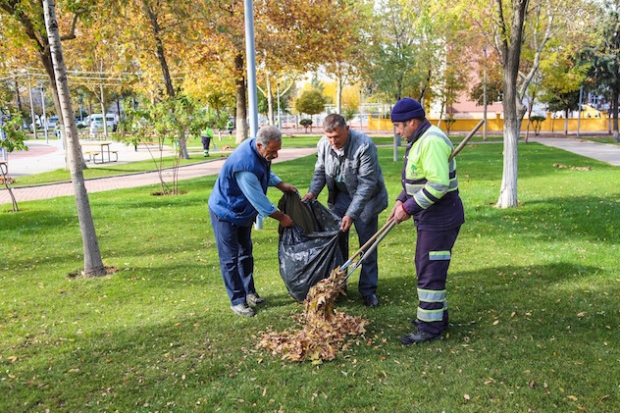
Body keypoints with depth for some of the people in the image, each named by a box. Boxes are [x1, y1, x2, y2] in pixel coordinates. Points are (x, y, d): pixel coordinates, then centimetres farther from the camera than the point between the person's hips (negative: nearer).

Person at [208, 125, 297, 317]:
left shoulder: (260, 151, -10)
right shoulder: (245, 165, -38)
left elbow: (265, 173, 14)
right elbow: (259, 199, -29)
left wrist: (281, 184, -1)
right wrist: (281, 217, -18)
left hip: (243, 211, 9)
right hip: (226, 213, -9)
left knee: (245, 252, 17)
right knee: (230, 258, 0)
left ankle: (249, 291, 30)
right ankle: (237, 301, 9)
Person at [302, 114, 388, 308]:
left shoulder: (364, 145, -29)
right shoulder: (323, 145, -12)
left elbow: (366, 184, -28)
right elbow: (320, 172, 4)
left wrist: (351, 214, -32)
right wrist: (313, 192, -14)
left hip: (366, 198, -4)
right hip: (340, 195, 4)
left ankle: (368, 290, 14)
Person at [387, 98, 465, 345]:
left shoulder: (432, 142, -21)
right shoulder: (420, 140, 13)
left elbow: (438, 184, -29)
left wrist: (409, 207, -22)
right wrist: (401, 201, 5)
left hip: (440, 217, -11)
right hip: (430, 215, 11)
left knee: (430, 271, -3)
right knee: (426, 266, 19)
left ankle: (430, 326, 9)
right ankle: (435, 314, 33)